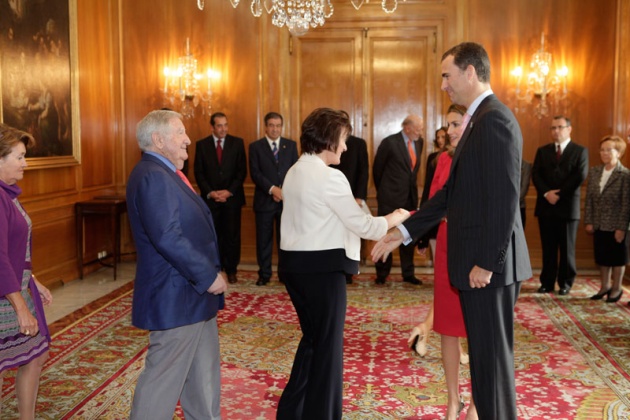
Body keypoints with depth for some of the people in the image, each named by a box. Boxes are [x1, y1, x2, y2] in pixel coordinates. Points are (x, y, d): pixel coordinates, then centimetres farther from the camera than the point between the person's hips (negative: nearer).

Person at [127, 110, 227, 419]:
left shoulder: (164, 173, 13)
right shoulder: (153, 176, -19)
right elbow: (168, 238, -27)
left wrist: (209, 273, 13)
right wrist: (209, 277, -19)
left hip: (194, 293, 11)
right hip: (176, 297, -10)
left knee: (204, 377, 19)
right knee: (164, 377, 1)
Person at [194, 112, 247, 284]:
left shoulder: (237, 143, 4)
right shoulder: (201, 144, 5)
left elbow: (242, 171, 1)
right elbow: (199, 172, 4)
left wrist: (229, 191, -8)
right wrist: (209, 192, -8)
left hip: (232, 197, 0)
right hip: (210, 197, 0)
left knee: (232, 235, 2)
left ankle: (231, 270, 11)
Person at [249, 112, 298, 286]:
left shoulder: (291, 145, 9)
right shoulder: (255, 146, 4)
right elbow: (255, 173, -5)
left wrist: (284, 191, -9)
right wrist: (272, 189, -16)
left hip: (287, 199, 1)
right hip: (264, 200, -1)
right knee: (264, 239, 4)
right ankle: (264, 273, 14)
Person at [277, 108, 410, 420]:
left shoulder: (295, 172, 11)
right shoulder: (329, 177, -16)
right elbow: (363, 226, -13)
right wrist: (397, 218, 2)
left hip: (295, 264, 9)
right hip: (321, 267, -9)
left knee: (313, 337, 21)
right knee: (328, 342, 4)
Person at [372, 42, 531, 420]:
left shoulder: (494, 120, -15)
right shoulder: (481, 119, 17)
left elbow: (504, 198, -22)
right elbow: (452, 192, 17)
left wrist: (486, 262, -20)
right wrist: (403, 232, 14)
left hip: (488, 266, -10)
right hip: (478, 262, 10)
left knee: (491, 357, 1)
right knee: (487, 356, 17)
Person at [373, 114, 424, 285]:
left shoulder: (419, 142, 6)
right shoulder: (390, 142, -11)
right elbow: (377, 168, -1)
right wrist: (382, 190, 8)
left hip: (410, 197, 5)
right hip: (391, 198, -5)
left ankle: (408, 273, 19)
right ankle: (382, 274, 13)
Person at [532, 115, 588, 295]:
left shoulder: (580, 151, 3)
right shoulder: (542, 151, 12)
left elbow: (580, 176, -9)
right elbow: (536, 174, 2)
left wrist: (559, 194, -12)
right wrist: (546, 193, -13)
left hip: (568, 206, -3)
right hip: (546, 206, 3)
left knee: (567, 248, 5)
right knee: (548, 248, 6)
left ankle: (565, 283, 14)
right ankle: (547, 282, 12)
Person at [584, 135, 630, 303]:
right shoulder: (594, 171, 5)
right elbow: (589, 199, 6)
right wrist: (588, 221, 1)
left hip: (616, 226, -5)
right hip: (599, 224, 5)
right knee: (602, 257, 14)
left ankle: (616, 288, 24)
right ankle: (605, 286, 29)